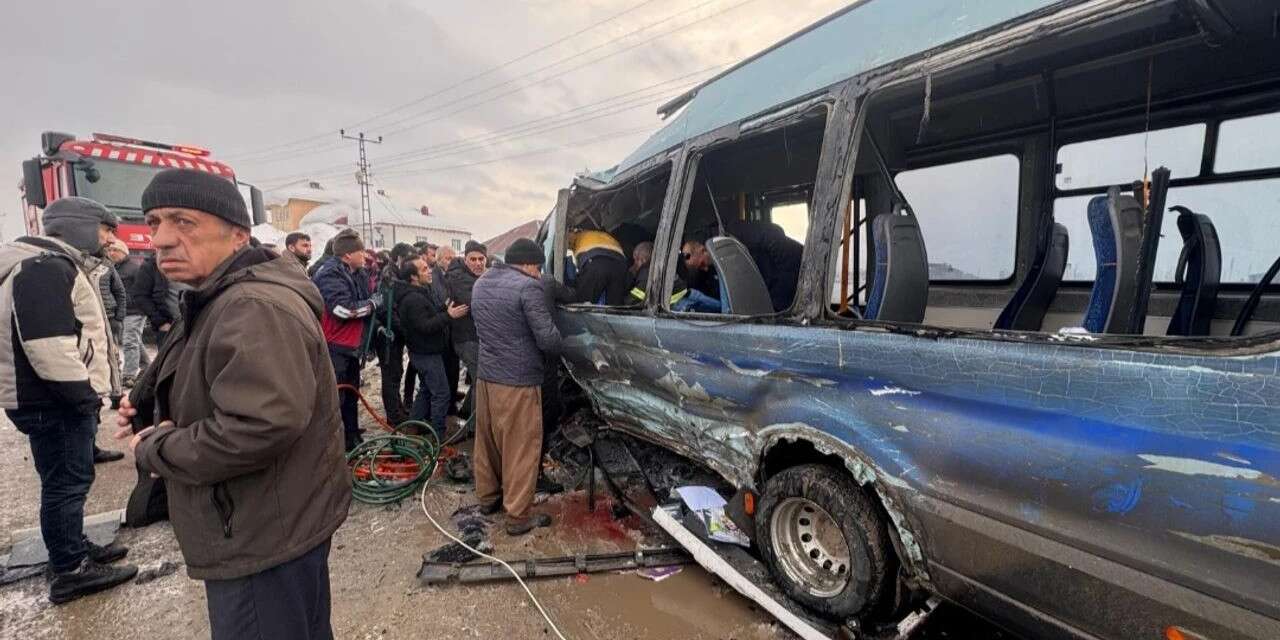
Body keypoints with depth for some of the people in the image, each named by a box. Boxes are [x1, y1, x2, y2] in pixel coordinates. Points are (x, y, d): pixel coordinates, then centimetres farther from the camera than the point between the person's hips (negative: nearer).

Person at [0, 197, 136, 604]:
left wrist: (85, 392, 16)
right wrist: (85, 394, -19)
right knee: (67, 482, 0)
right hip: (55, 402, -10)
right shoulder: (44, 267, -18)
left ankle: (75, 550, 33)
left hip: (60, 398, 10)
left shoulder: (57, 264, 17)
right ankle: (70, 572, 11)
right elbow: (48, 345, -26)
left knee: (69, 479, 19)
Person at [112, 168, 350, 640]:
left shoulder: (255, 307, -27)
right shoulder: (222, 299, 10)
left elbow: (260, 427, -37)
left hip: (265, 538, -10)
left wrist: (154, 450, -19)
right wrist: (150, 405, 4)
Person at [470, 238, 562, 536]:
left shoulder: (481, 283, 10)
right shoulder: (527, 286, -17)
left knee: (487, 441, 21)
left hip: (485, 376, 8)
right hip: (518, 381, -8)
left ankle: (487, 496, 37)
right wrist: (558, 342, 3)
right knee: (520, 449, 3)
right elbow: (548, 339, -18)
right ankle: (518, 516, 12)